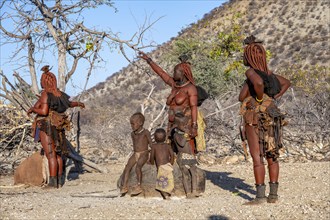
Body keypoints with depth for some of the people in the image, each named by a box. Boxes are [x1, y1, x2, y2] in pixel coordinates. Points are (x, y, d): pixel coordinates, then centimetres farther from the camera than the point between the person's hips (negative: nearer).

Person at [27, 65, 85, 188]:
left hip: (46, 126, -7)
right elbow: (68, 103, 26)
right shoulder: (59, 94, 10)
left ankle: (53, 183, -11)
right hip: (58, 128, 7)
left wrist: (32, 109, -2)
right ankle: (60, 181, 15)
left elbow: (44, 111, -20)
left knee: (51, 155, -9)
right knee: (58, 154, 12)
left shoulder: (46, 94, -12)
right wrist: (78, 103, 47)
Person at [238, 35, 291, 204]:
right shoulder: (266, 72, 12)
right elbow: (286, 83, 25)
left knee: (257, 157, -5)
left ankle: (260, 196, -6)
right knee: (272, 156, 9)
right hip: (272, 118, 8)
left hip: (256, 119, -7)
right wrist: (274, 98, 15)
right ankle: (273, 195, 12)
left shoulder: (251, 72, -11)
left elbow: (258, 82, -35)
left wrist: (260, 98, -17)